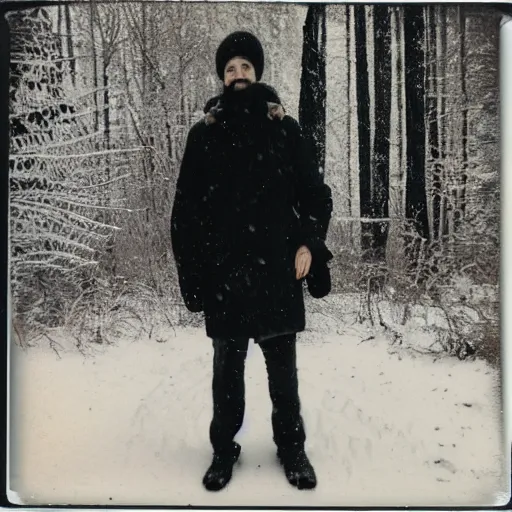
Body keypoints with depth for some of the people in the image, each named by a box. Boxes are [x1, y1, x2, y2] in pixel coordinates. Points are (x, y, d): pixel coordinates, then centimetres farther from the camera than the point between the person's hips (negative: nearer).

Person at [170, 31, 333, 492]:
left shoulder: (285, 129, 5)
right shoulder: (204, 134, 5)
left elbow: (315, 192, 7)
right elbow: (185, 208, 3)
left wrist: (309, 243, -6)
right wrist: (192, 266, -3)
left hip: (277, 268, 0)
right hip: (223, 272, 1)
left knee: (283, 367, 9)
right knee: (227, 367, 11)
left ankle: (292, 447, 28)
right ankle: (224, 449, 29)